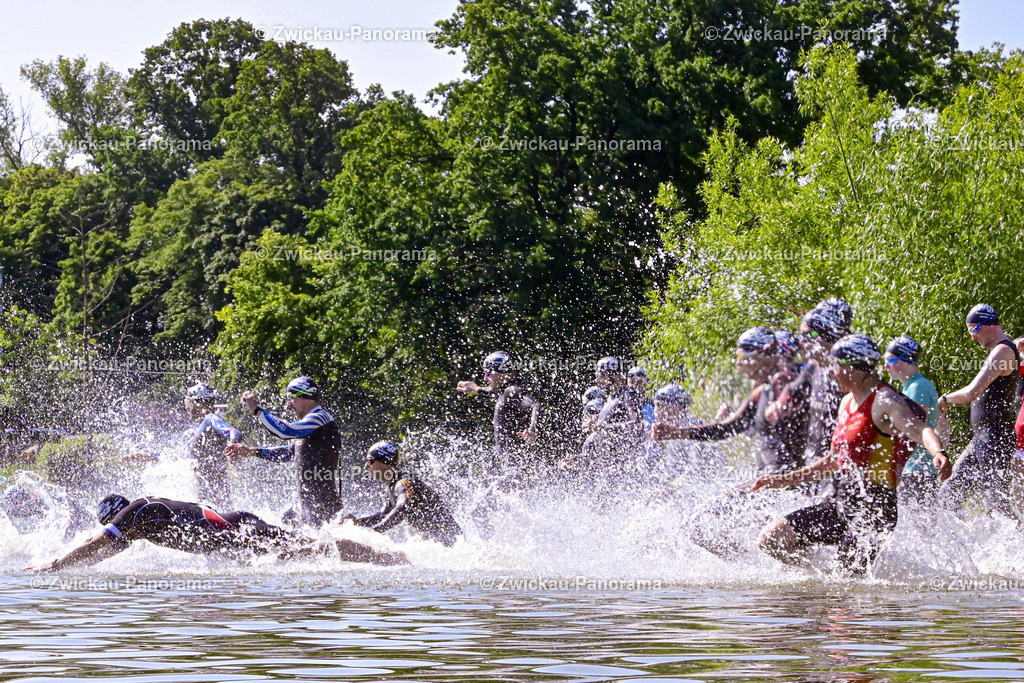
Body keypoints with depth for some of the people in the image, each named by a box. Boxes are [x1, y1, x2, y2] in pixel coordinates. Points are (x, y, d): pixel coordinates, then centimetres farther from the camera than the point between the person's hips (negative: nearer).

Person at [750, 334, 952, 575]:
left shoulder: (884, 402, -12)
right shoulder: (847, 402, 17)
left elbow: (921, 430, -30)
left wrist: (939, 453, -53)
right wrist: (783, 480, 27)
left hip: (872, 506, -9)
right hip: (839, 501, 9)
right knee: (771, 539, 2)